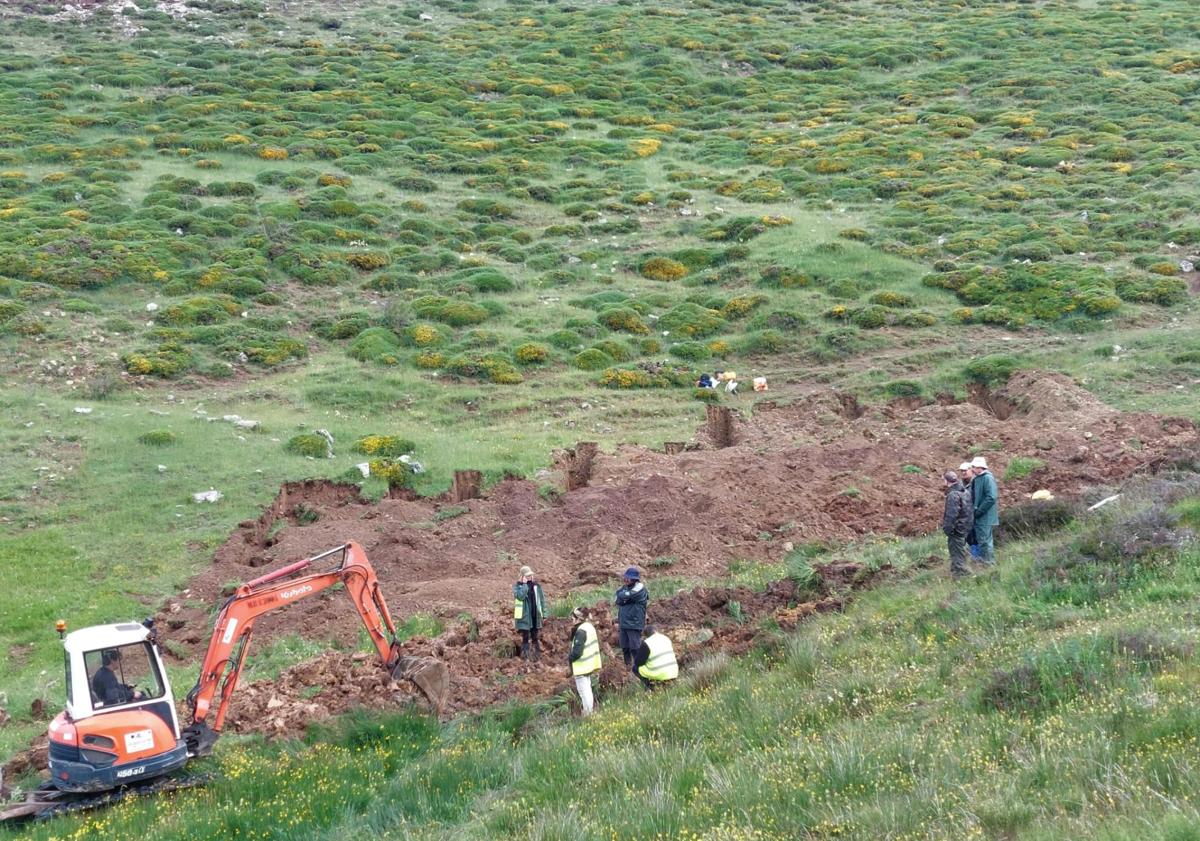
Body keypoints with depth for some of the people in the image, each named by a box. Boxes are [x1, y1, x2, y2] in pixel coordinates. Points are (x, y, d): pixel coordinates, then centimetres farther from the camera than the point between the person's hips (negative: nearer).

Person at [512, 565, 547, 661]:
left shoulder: (536, 585, 5)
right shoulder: (517, 586, -5)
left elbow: (542, 600, 8)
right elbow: (520, 596, -24)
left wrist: (544, 614, 5)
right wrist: (524, 584, -21)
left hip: (535, 616, 3)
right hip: (524, 616, -3)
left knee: (535, 638, 11)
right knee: (525, 637, 0)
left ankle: (537, 656, 17)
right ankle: (525, 657, 5)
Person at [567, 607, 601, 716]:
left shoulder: (580, 631, -24)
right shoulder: (590, 627, 6)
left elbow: (577, 652, -27)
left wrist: (569, 658, -7)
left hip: (581, 666, -10)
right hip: (590, 665, 10)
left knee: (583, 691, -2)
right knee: (587, 689, 19)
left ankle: (587, 714, 2)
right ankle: (589, 712, 28)